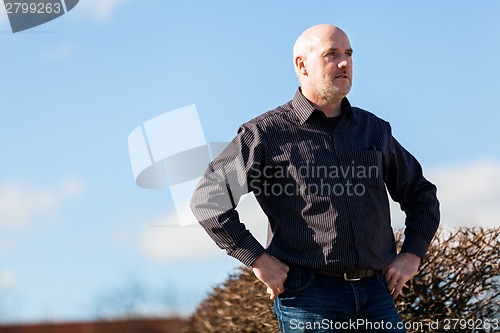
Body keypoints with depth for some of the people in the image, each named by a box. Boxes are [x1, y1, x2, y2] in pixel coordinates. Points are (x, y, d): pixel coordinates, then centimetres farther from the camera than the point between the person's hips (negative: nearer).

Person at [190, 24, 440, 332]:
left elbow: (421, 193, 27)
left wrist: (412, 255, 12)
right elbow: (209, 198, -3)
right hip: (308, 294, -4)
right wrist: (258, 259, -9)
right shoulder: (267, 133, 2)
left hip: (375, 293, 4)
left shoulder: (374, 129, 16)